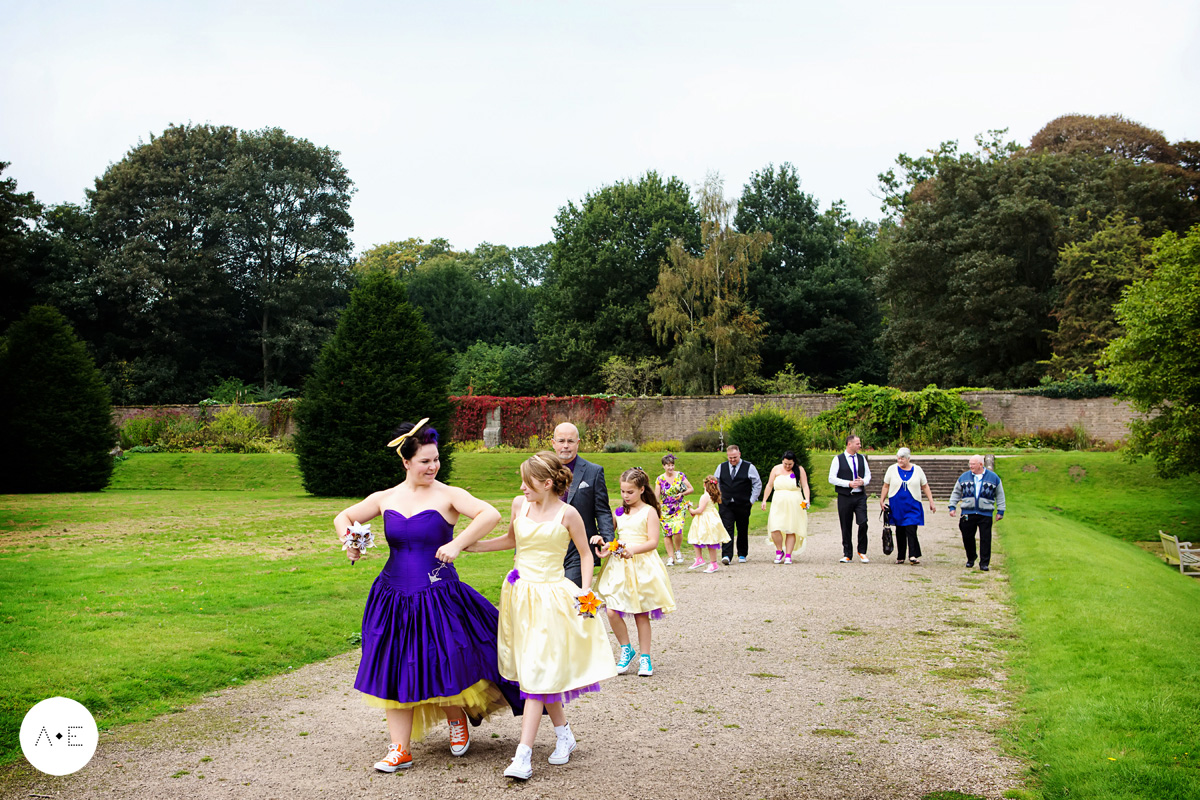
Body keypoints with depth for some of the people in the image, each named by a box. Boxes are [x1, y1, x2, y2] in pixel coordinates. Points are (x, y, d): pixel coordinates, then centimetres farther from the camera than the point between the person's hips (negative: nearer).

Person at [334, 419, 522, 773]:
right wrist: (349, 542, -2)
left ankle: (457, 717, 34)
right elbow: (343, 518, 18)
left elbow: (491, 514, -19)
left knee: (445, 667, 1)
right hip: (394, 599, 4)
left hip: (439, 598, -4)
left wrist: (457, 544, -24)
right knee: (394, 671, 5)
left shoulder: (447, 496, -6)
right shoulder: (386, 499, 6)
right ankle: (400, 749, 14)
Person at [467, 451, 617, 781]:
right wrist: (470, 545, 15)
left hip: (551, 596, -5)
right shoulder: (520, 504, 3)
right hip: (521, 593, 5)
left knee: (536, 672, -8)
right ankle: (563, 734, 28)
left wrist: (585, 590, -8)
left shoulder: (567, 514, -9)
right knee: (542, 671, 10)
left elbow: (585, 553, 3)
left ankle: (524, 754, -8)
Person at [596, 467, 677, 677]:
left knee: (641, 614, 4)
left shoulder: (649, 511, -2)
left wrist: (633, 549, -22)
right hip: (619, 566, 3)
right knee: (612, 611, -9)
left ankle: (645, 657, 15)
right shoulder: (619, 512, 10)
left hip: (642, 567, -3)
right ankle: (626, 649, 12)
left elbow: (653, 542, -8)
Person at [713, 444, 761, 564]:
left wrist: (752, 500, 0)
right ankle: (726, 556, -15)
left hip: (743, 505, -1)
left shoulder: (749, 467, -1)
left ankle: (742, 555, 21)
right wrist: (718, 498, 9)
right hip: (726, 505, 1)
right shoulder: (721, 467, 7)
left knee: (743, 531, 8)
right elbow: (715, 483, 18)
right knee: (727, 529, -10)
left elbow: (758, 484, 4)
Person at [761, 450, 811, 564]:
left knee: (791, 530, -3)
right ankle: (779, 551, 10)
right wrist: (764, 500, 6)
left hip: (794, 504, -1)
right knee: (775, 528, -12)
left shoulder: (799, 470, 5)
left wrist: (807, 499, -13)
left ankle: (788, 556, 4)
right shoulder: (776, 469, 8)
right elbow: (769, 485, 11)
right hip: (779, 504, 1)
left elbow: (805, 486, 2)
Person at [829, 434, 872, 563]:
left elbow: (868, 475, 18)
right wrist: (849, 484, -14)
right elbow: (832, 478, -5)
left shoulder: (862, 458, 12)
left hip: (860, 496, 2)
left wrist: (863, 481, -5)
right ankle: (847, 555, 14)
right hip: (845, 497, -2)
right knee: (846, 527, 3)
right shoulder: (838, 459, -1)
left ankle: (861, 551, 6)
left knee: (863, 523, -11)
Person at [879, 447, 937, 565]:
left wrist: (931, 502, 5)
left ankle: (914, 556, -12)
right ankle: (900, 557, 15)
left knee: (911, 530, -14)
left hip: (913, 506, -1)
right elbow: (886, 486, 8)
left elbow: (925, 486, 9)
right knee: (900, 531, 6)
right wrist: (882, 501, 2)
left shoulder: (917, 470, 3)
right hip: (896, 506, 1)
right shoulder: (892, 469, 3)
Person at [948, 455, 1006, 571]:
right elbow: (956, 493, 16)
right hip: (967, 513, 2)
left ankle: (984, 563, 3)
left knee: (985, 539, -4)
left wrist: (1000, 511, 7)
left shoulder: (993, 478, 5)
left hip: (985, 514, -2)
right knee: (967, 537, 4)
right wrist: (952, 506, 7)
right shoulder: (964, 477, 8)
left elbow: (1000, 495, 11)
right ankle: (971, 559, 24)